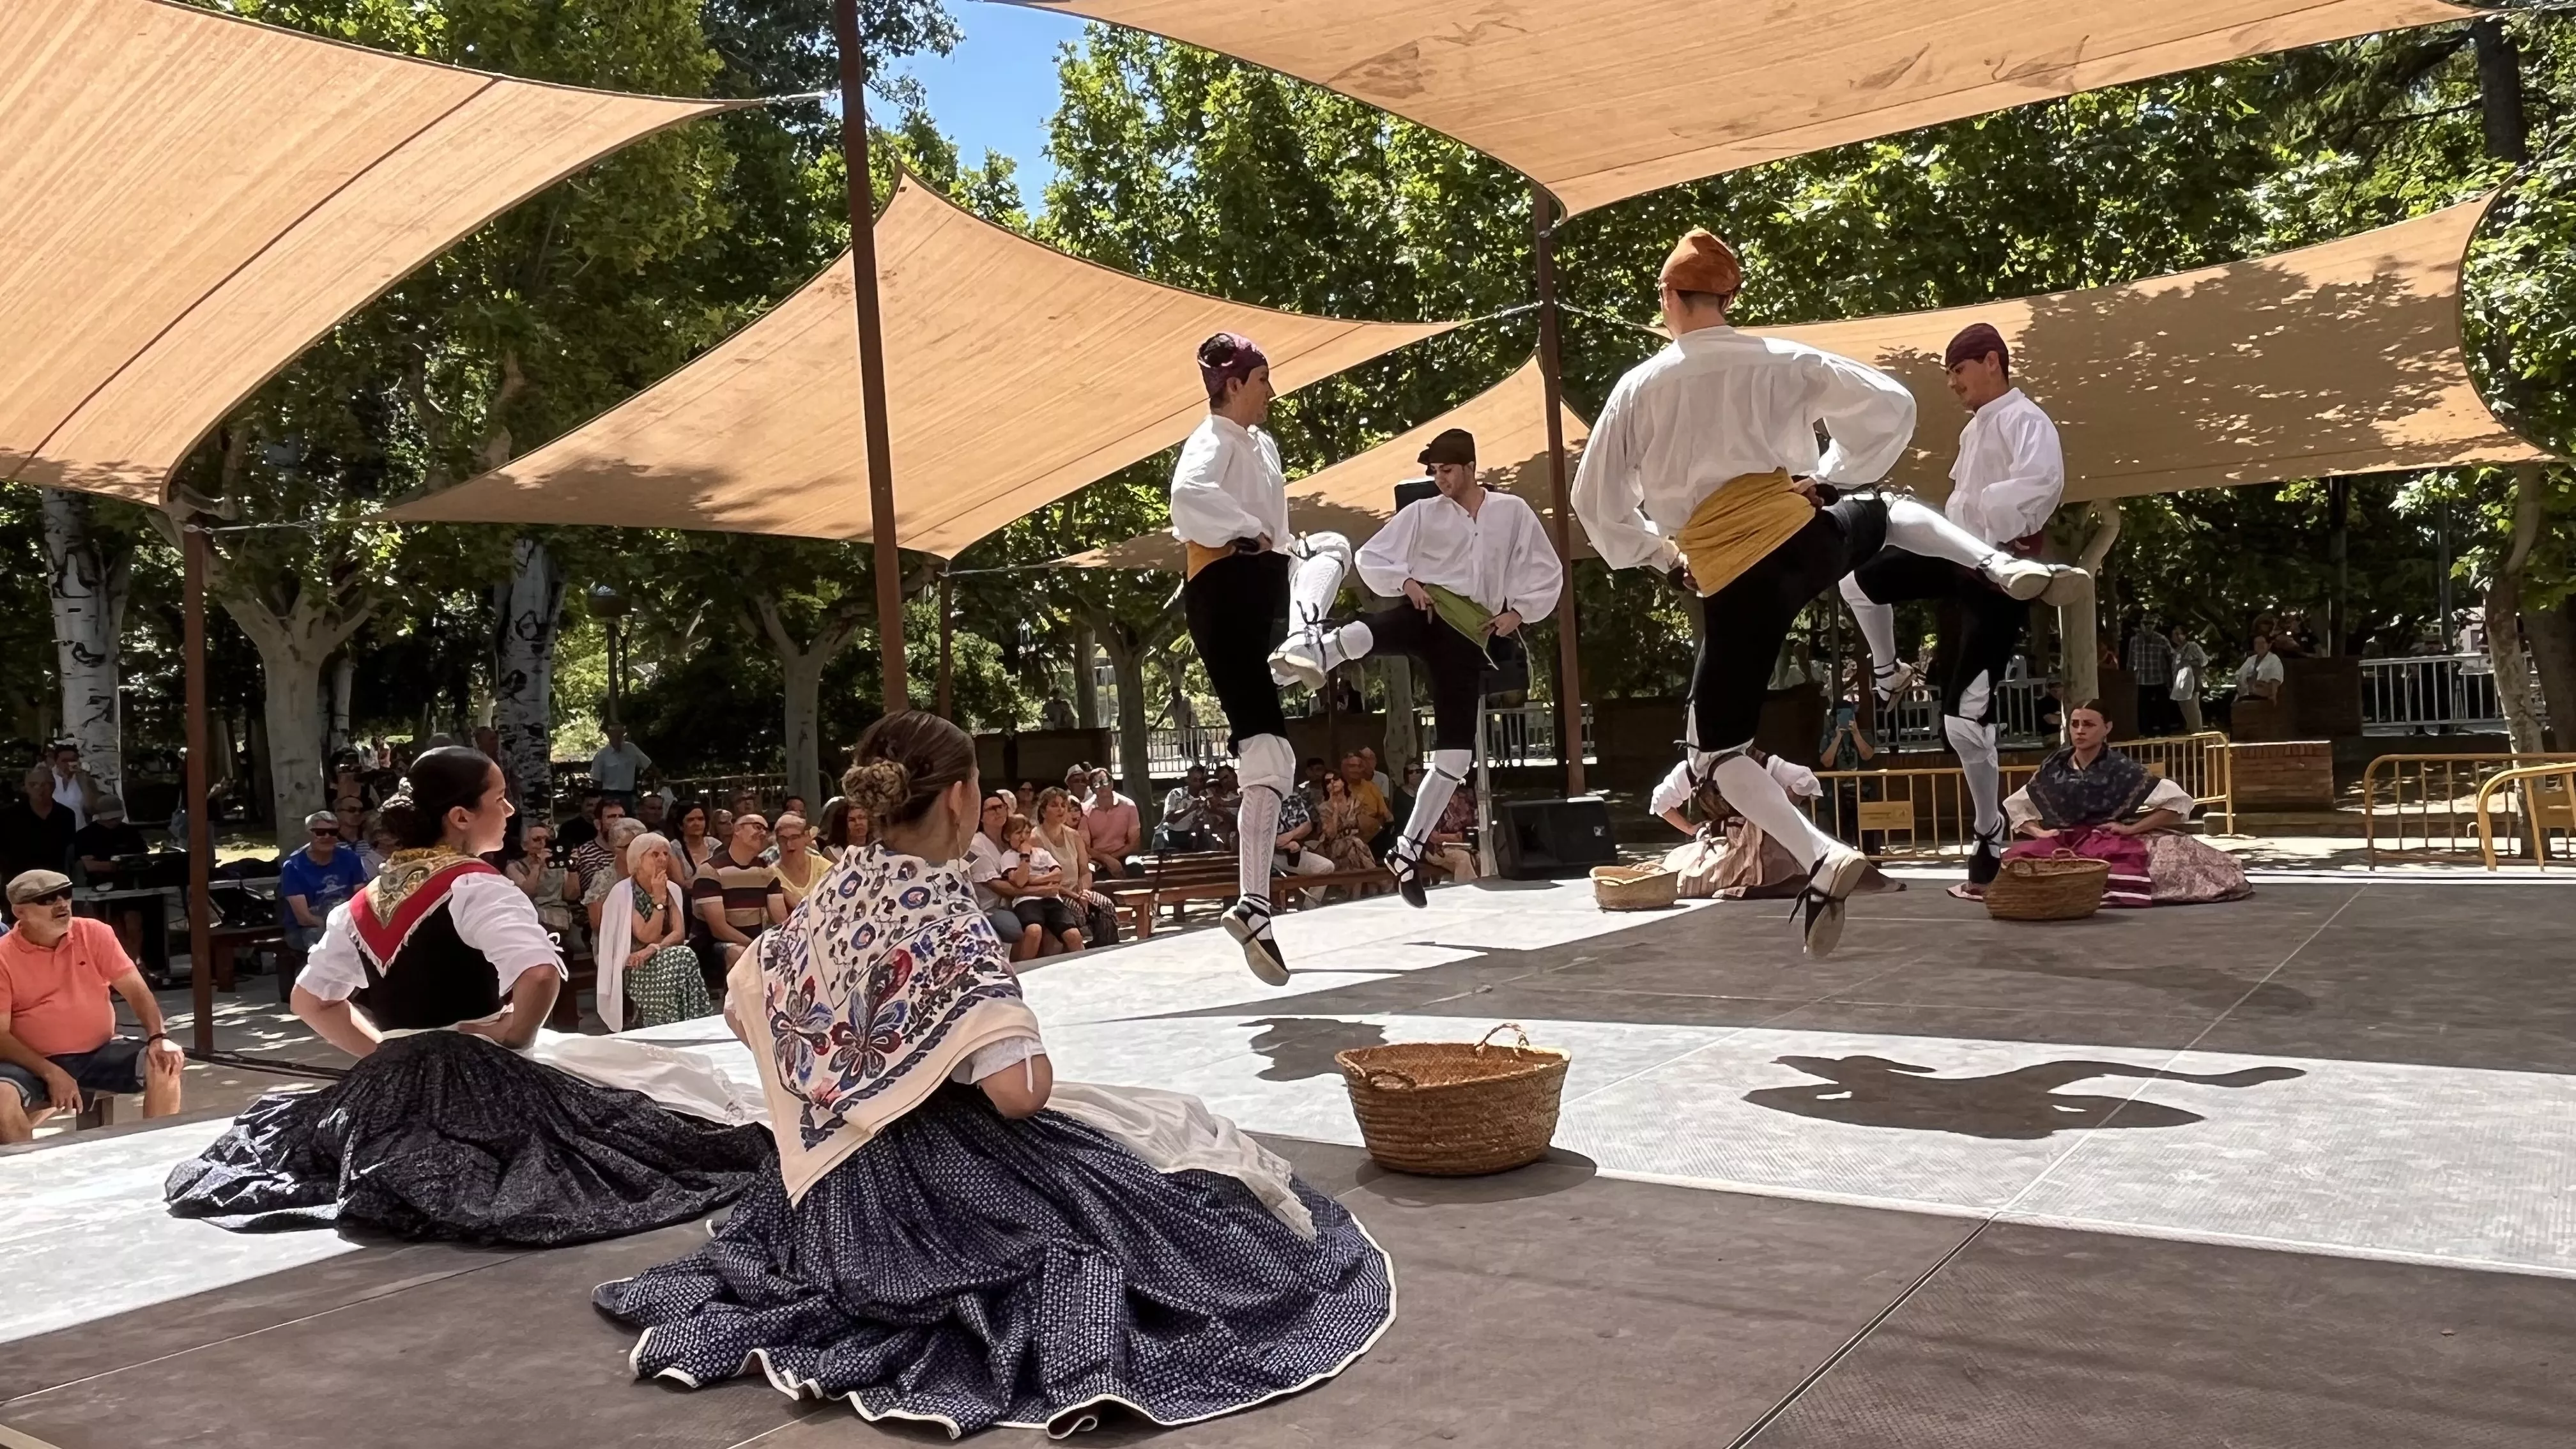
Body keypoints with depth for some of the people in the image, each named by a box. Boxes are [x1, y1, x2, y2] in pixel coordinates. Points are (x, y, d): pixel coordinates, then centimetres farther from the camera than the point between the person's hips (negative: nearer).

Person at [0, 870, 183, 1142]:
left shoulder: (94, 933, 0)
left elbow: (135, 989, -1)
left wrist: (159, 1037, -19)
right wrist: (50, 1073, -24)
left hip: (101, 1053, 3)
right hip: (35, 1063, -2)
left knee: (166, 1063, -21)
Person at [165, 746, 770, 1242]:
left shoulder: (368, 900, 11)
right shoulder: (476, 888, -14)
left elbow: (311, 1001, 22)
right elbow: (540, 975, -32)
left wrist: (386, 1050, 16)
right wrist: (511, 1040, -13)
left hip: (390, 1085, 8)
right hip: (471, 1080, -8)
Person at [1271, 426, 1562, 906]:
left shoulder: (1513, 512, 8)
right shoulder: (1422, 513, 8)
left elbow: (1547, 571, 10)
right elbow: (1371, 558, 9)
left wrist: (1518, 613, -3)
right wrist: (1406, 581, -9)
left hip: (1472, 636, 1)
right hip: (1429, 613, 0)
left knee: (1455, 756, -2)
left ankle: (1408, 849, 8)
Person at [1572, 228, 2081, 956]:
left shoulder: (1638, 387, 2)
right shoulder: (1780, 360, 4)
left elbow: (1596, 500, 8)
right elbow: (1891, 405, 4)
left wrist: (1659, 556, 20)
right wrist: (1831, 476, 16)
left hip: (1731, 586, -2)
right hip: (1804, 538, 3)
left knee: (1713, 750, 8)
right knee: (1886, 512, 39)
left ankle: (1821, 857, -12)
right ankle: (2001, 564, 17)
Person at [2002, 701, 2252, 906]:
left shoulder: (2121, 769, -7)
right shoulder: (2054, 769, 4)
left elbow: (2179, 801, -10)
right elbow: (2015, 807, 16)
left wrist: (2131, 828, -13)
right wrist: (2039, 831, -2)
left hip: (2114, 844, -3)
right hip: (2062, 845, 3)